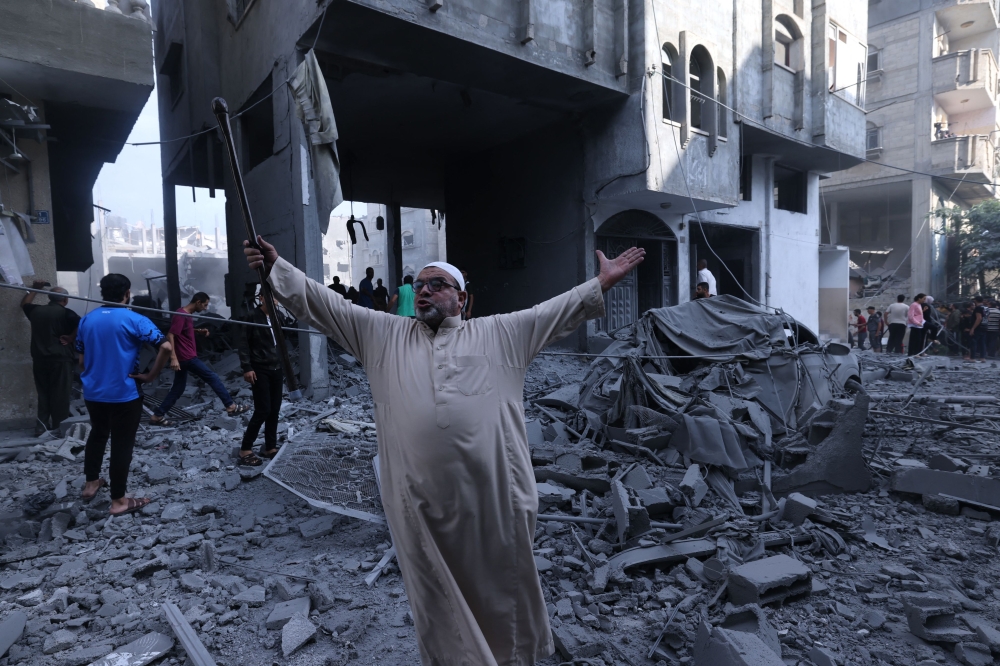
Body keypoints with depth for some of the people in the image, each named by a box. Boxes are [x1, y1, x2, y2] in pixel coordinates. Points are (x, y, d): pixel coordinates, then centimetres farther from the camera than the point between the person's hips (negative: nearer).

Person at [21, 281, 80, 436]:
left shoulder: (36, 310, 7)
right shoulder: (65, 313, -10)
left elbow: (24, 304, 31)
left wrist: (34, 289, 35)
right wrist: (71, 338, -14)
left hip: (39, 359, 5)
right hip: (59, 359, -5)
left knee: (43, 393, 16)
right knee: (60, 394, 3)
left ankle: (41, 426, 18)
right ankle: (58, 427, 9)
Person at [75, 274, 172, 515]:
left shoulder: (86, 320, 5)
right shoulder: (134, 320, -13)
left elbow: (82, 360, 11)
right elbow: (166, 347, -25)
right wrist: (151, 375, -14)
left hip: (92, 392, 6)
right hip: (124, 394, -6)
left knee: (97, 434, 27)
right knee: (122, 444, 3)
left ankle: (91, 483, 40)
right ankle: (118, 500, 11)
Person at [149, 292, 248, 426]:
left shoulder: (187, 314, 13)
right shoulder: (181, 315, -17)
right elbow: (170, 336, -22)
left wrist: (199, 331, 12)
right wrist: (173, 358, -27)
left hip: (184, 358, 10)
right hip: (187, 357, -10)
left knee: (178, 389, 14)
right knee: (213, 378, -4)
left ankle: (157, 416, 19)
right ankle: (231, 406, -1)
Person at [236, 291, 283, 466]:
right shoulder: (252, 317, -9)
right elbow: (242, 342, -11)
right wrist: (247, 368, -17)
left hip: (276, 369, 6)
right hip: (260, 370, -6)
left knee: (274, 410, 8)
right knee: (263, 410, -9)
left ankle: (270, 447, 19)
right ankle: (245, 449, 3)